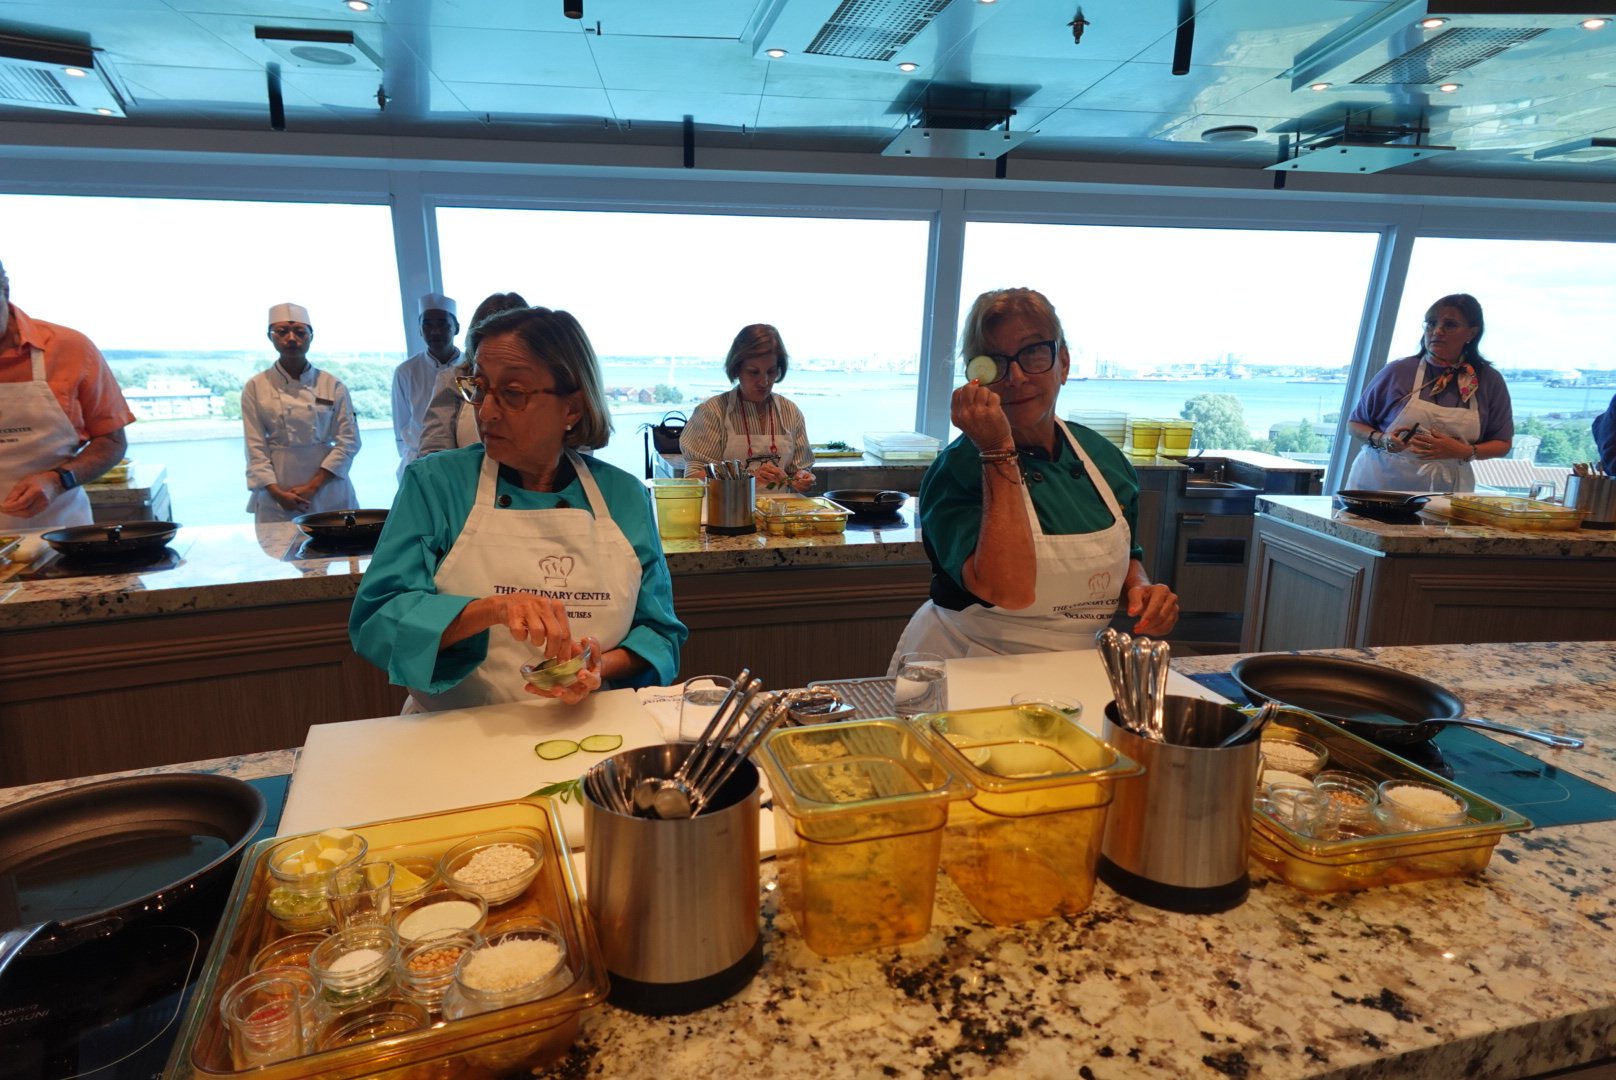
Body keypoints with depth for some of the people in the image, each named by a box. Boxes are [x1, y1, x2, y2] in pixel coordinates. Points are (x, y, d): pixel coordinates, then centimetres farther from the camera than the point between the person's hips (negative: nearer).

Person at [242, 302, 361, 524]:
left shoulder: (332, 385, 1)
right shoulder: (255, 387, 2)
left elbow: (349, 441, -3)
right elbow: (255, 448, 0)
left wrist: (313, 486, -10)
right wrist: (277, 493, -11)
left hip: (327, 487, 0)